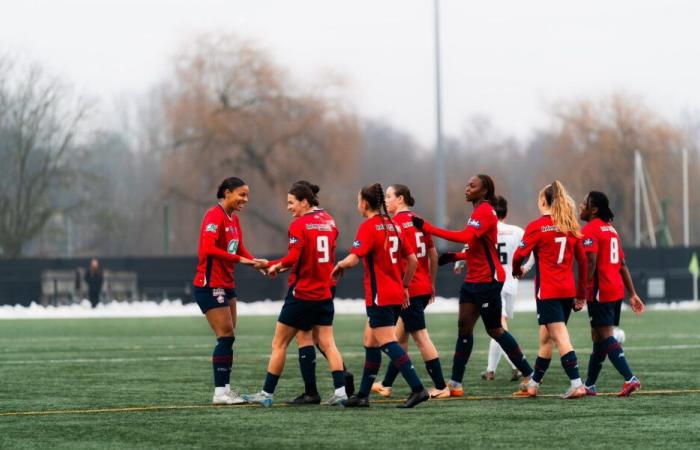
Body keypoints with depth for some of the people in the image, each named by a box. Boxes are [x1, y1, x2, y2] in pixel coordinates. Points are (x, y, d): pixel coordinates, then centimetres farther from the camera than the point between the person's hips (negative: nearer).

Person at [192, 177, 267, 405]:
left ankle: (224, 389, 12)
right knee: (226, 336, -10)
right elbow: (208, 249, -26)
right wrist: (239, 259, -28)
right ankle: (220, 392, -7)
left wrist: (256, 262, -5)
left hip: (226, 285, 9)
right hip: (211, 285, -9)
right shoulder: (214, 216, -15)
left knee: (228, 338, 9)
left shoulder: (233, 219, 13)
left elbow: (240, 249, 14)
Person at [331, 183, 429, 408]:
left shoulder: (368, 227, -11)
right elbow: (412, 260, 14)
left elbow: (353, 259, -21)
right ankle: (362, 395, 19)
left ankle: (417, 388, -19)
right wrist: (405, 286, 22)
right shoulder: (393, 226, 13)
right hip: (395, 295, 9)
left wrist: (338, 267, -1)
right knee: (370, 343, 14)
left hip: (379, 297, -9)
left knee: (388, 343, -10)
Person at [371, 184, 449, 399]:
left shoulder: (398, 222, -12)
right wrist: (431, 283, 22)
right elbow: (433, 255, 14)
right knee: (400, 335, 16)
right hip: (424, 287, 8)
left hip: (409, 289, -8)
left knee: (421, 337, -3)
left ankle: (441, 387, -3)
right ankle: (386, 385, 23)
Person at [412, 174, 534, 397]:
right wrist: (454, 257, 11)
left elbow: (465, 237, -32)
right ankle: (455, 384, 5)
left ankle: (530, 376, 8)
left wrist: (427, 228, -33)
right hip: (474, 279, 10)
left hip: (487, 280, -10)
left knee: (494, 330, -2)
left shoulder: (484, 212, -16)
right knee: (464, 327, 4)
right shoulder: (480, 212, 16)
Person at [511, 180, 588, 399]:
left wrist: (517, 270, 17)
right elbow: (582, 260, 11)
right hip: (568, 290, 6)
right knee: (545, 338, 15)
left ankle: (577, 384, -18)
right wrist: (581, 293, 17)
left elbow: (520, 255, -7)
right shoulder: (571, 227, 8)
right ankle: (533, 384, 24)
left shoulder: (536, 227, -8)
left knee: (560, 337, -9)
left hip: (548, 292, -6)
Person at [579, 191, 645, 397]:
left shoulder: (590, 230, -10)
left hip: (601, 292, -9)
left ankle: (630, 379, -18)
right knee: (599, 336, 14)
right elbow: (622, 264, 19)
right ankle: (590, 385, 21)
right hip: (617, 290, 9)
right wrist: (632, 293, 19)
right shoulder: (611, 229, 17)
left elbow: (591, 263, -21)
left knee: (605, 337, -8)